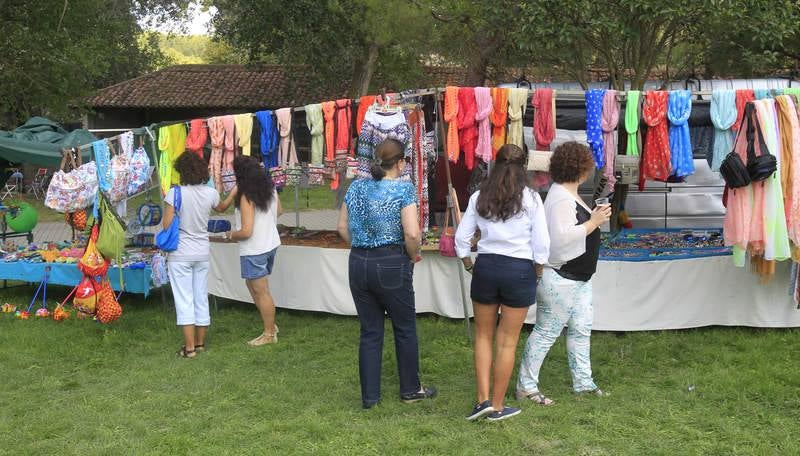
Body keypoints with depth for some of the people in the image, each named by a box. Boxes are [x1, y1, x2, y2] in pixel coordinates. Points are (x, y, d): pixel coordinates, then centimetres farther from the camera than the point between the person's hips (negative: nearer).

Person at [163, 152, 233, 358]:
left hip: (180, 254, -4)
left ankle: (189, 347, 1)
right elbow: (220, 208, 21)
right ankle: (200, 342, 23)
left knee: (184, 300, 1)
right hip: (202, 254, 4)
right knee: (201, 298, 14)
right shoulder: (210, 193, -2)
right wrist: (233, 193, 38)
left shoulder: (175, 193, -15)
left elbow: (166, 225, -16)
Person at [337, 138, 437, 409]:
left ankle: (369, 396, 16)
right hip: (391, 265, -5)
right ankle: (410, 389, 24)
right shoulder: (403, 189, -11)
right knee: (405, 329, 13)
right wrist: (414, 255, -1)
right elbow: (412, 234, -18)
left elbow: (342, 228, 9)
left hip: (358, 264, 5)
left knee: (370, 332, 12)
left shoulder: (356, 187, 6)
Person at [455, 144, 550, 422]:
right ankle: (497, 407, 15)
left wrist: (469, 264, 17)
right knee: (507, 341, 7)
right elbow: (541, 243, -7)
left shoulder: (479, 197, 1)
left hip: (486, 266, 2)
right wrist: (538, 271, 7)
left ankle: (483, 399, 10)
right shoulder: (531, 198, -5)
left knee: (483, 336, 17)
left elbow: (461, 237, 3)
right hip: (520, 269, -2)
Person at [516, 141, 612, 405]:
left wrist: (594, 218, 9)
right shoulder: (561, 198, -20)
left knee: (581, 329, 14)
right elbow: (563, 237, -29)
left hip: (579, 279, 11)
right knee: (546, 333, -3)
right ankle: (526, 386, 6)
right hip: (560, 279, -11)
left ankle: (583, 382, 25)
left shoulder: (570, 195, 13)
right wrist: (594, 222, -24)